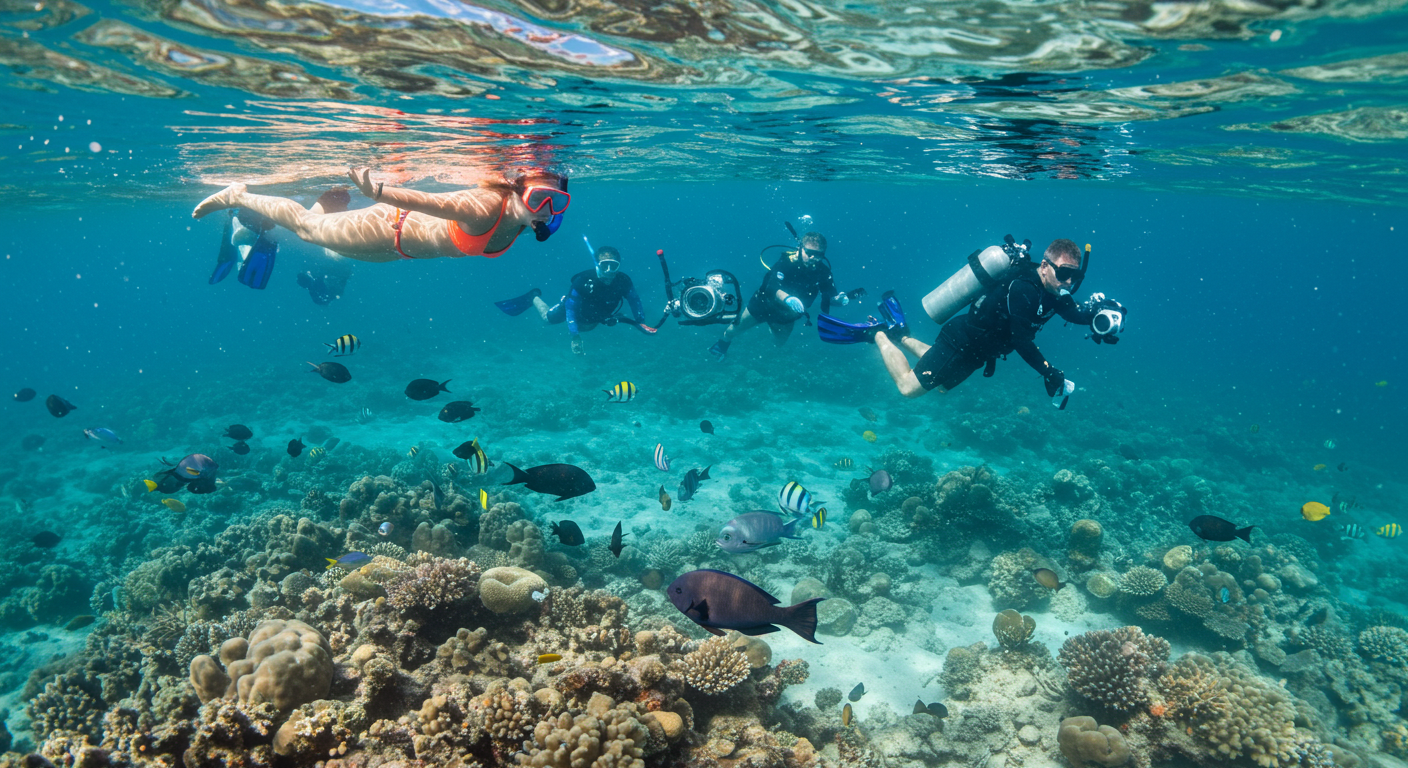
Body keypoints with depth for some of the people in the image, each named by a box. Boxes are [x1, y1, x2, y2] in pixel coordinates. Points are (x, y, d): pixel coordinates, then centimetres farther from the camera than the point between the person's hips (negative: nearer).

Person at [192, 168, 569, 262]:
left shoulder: (521, 217, -16)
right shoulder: (485, 208, -40)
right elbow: (427, 200, -43)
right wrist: (376, 192, -49)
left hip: (406, 243, 6)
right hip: (390, 227, -6)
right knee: (307, 226, 16)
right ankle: (238, 196, 35)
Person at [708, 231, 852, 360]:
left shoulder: (823, 271, -25)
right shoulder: (787, 262, -36)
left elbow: (830, 296, -21)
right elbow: (772, 288, -49)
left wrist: (839, 298, -46)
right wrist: (788, 299, -69)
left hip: (786, 316, 4)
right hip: (763, 305, -3)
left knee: (779, 342, 26)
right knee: (735, 329, 14)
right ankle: (724, 342, 51)